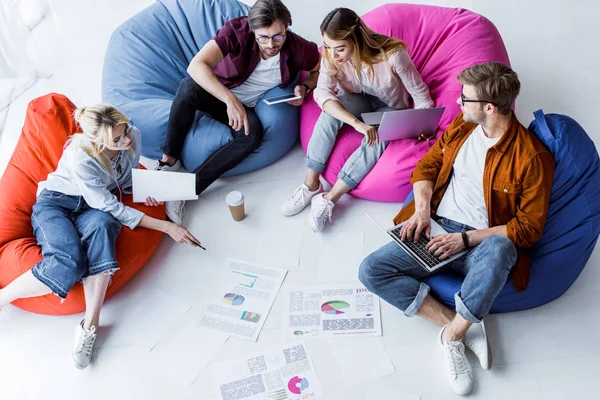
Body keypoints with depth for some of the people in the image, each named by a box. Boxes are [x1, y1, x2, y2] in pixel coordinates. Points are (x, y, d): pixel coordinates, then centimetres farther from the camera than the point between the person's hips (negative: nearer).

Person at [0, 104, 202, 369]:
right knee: (70, 263, -35)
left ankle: (90, 325, -37)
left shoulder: (133, 136, -13)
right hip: (55, 203, -4)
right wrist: (165, 227, -26)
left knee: (102, 226, -36)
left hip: (93, 207, 4)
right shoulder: (81, 159, -29)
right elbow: (113, 209, -24)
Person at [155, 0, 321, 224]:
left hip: (244, 105, 2)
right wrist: (230, 100, -49)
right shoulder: (237, 31, -28)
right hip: (213, 92, -1)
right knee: (190, 86, -37)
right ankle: (169, 160, -19)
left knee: (252, 136, -32)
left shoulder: (298, 49, -19)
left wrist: (305, 88, -18)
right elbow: (196, 66, -39)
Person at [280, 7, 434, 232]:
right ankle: (311, 184, -24)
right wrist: (357, 123, -47)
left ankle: (329, 198, -27)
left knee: (377, 138, -34)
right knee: (332, 107, -31)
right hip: (358, 102, 2)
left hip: (390, 109, -2)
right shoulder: (331, 55, -22)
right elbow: (322, 93, -34)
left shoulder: (393, 55, -31)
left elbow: (420, 94, -20)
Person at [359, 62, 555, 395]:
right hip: (436, 230, 5)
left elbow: (530, 226, -11)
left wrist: (466, 239, -19)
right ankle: (458, 323, -14)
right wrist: (422, 210, -5)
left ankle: (453, 335, -21)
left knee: (500, 248, -42)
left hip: (482, 243, -5)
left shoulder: (532, 156, -12)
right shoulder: (461, 126, 5)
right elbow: (427, 165, 14)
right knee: (371, 270, -15)